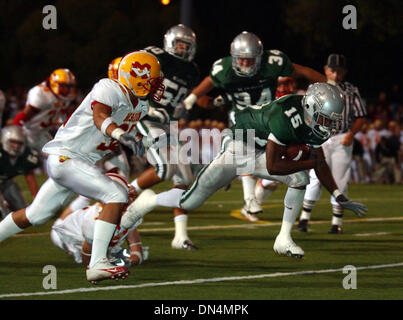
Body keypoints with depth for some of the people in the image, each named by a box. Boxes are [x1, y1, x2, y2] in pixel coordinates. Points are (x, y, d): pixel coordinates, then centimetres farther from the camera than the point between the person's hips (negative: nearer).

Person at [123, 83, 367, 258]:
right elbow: (273, 166, -34)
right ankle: (149, 202, 28)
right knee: (190, 203, -1)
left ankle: (284, 239, -8)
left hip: (259, 155, 7)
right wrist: (309, 163, -29)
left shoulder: (313, 125, -11)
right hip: (236, 150, -7)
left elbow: (320, 162, 2)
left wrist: (340, 198, -2)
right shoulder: (286, 116, -36)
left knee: (300, 177, -19)